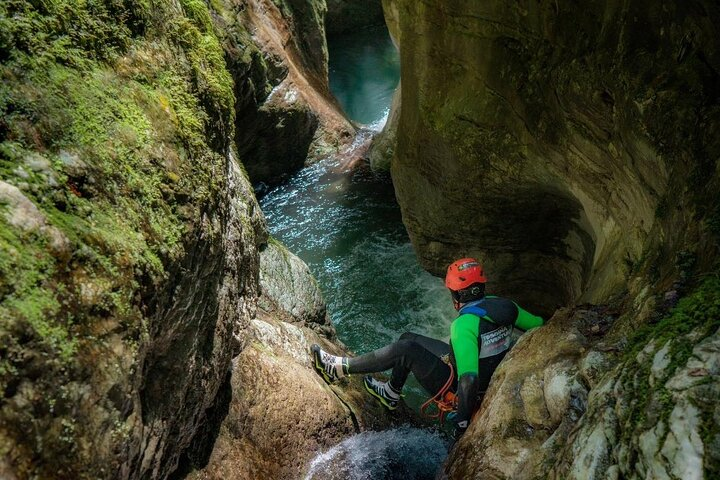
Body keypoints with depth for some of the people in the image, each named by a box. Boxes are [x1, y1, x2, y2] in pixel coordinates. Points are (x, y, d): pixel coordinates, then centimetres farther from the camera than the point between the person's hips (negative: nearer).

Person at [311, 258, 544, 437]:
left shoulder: (465, 324, -32)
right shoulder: (502, 305, -8)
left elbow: (468, 379, -38)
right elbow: (538, 325, 4)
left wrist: (462, 420, -27)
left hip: (459, 388, -8)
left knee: (406, 349, -18)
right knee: (408, 338, 11)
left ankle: (340, 368, -11)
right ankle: (392, 394, 30)